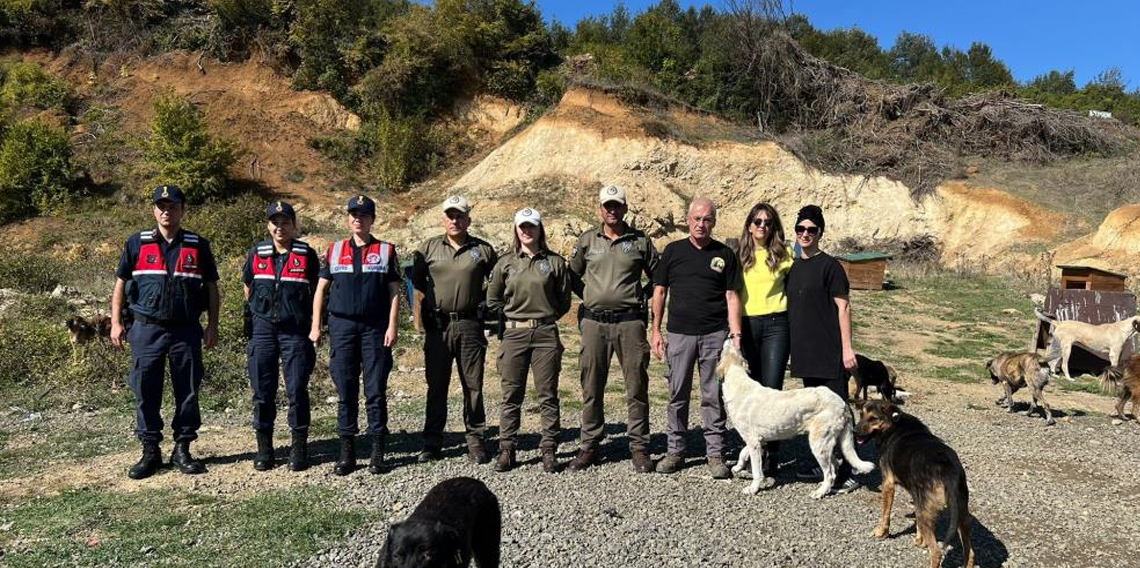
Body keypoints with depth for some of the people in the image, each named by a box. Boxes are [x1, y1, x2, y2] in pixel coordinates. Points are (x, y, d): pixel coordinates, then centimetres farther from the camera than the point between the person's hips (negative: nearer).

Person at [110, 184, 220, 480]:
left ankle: (182, 449, 17)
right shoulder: (136, 244, 6)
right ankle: (150, 451, 16)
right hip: (146, 330, 0)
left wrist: (212, 326, 2)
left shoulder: (198, 246, 5)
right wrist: (116, 323, 2)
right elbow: (120, 284, 10)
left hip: (186, 330, 0)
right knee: (145, 392, 4)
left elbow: (211, 287, 7)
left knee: (188, 392, 5)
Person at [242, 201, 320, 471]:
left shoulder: (307, 254, 0)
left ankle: (299, 448, 12)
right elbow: (247, 287, 20)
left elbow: (316, 291, 7)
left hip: (295, 330, -2)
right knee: (262, 390, 6)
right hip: (262, 329, 2)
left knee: (297, 390, 1)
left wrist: (314, 325, 5)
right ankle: (264, 447, 18)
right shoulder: (257, 253, 7)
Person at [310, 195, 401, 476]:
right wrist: (315, 327, 4)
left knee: (376, 391, 1)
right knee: (345, 392, 5)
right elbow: (321, 289, 11)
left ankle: (378, 452, 9)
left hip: (375, 328, -2)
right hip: (342, 326, 2)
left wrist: (392, 326, -6)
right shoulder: (334, 250, 11)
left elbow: (394, 292, 3)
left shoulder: (386, 251, 5)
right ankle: (347, 452, 13)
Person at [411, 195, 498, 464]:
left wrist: (483, 304, 4)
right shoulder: (429, 248, 7)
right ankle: (432, 442, 16)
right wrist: (422, 314, 9)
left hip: (470, 326, -1)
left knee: (473, 386, 5)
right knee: (436, 386, 7)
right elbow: (417, 281, 14)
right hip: (437, 326, 1)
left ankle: (475, 441, 14)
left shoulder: (484, 250, 4)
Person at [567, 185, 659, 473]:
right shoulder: (587, 241, 8)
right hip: (594, 321, 1)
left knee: (637, 387, 1)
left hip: (630, 322, -1)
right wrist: (589, 298, 10)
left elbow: (657, 276, 14)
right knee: (591, 387, 6)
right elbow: (572, 274, 18)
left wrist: (641, 296, 6)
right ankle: (589, 445, 17)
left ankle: (639, 447, 12)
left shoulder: (641, 241, 5)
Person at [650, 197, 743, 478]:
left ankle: (715, 454, 14)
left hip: (715, 334, 0)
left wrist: (736, 334, -4)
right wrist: (656, 331, 3)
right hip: (679, 333, 1)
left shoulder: (725, 254, 6)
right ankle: (675, 451, 18)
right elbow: (659, 292, 8)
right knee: (677, 395, 7)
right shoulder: (673, 250, 7)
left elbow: (732, 297, 5)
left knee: (714, 397, 4)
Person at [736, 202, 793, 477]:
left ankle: (772, 455, -1)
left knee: (772, 390, -8)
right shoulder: (740, 255, 8)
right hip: (747, 325, 3)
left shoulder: (783, 254, 4)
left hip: (775, 324, -2)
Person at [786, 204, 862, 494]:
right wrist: (791, 346, 16)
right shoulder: (793, 267, 14)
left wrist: (847, 348, -14)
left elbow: (843, 307, -9)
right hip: (806, 351, 7)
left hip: (830, 353, -7)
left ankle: (847, 474, 3)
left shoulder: (829, 265, -6)